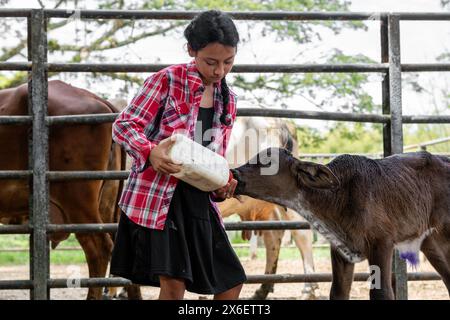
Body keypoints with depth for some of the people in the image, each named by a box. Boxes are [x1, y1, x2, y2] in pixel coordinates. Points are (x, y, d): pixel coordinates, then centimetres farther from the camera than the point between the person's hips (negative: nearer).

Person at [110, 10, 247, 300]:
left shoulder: (228, 101, 13)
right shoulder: (168, 80, -6)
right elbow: (124, 125, -8)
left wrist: (222, 185, -5)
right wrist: (150, 152, -29)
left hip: (199, 200, 7)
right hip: (157, 193, -7)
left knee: (232, 281, 6)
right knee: (174, 283, -16)